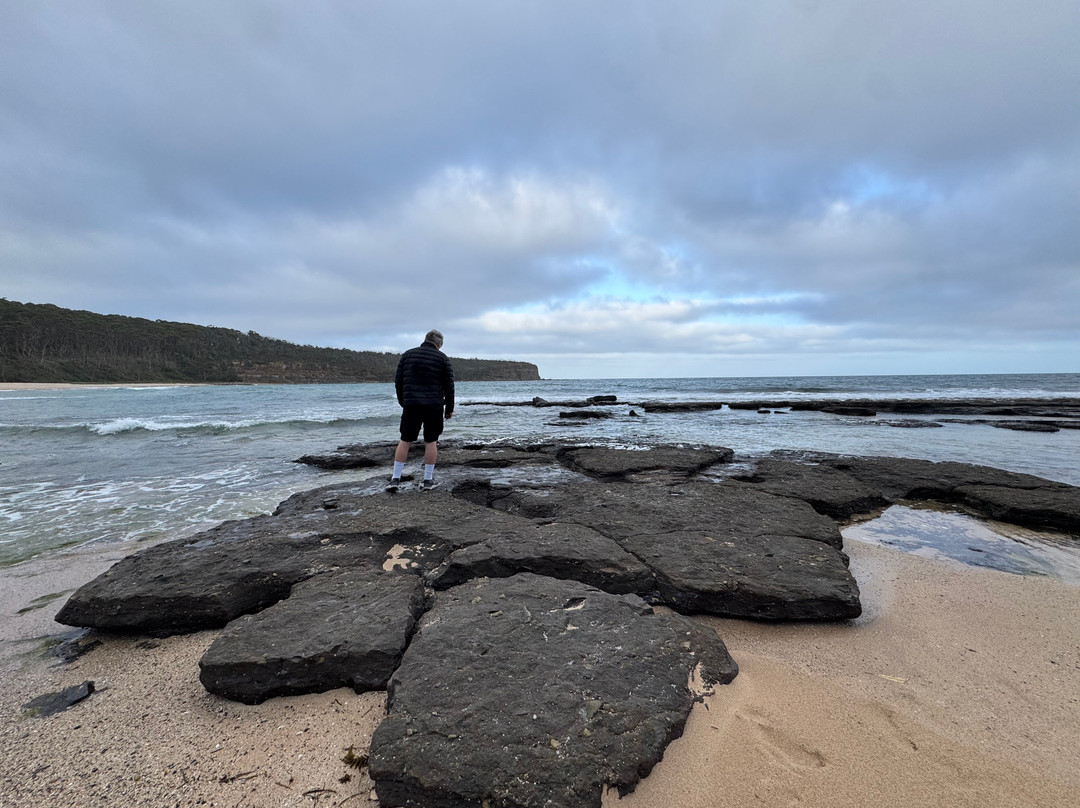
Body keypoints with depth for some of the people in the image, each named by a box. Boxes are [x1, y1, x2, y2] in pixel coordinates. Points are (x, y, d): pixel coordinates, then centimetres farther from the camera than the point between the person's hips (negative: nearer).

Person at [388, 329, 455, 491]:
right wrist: (449, 409, 7)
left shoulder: (408, 354, 9)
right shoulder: (442, 358, 2)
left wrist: (402, 402, 17)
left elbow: (398, 381, 7)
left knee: (405, 441, 7)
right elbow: (449, 386, -1)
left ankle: (395, 479, 5)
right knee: (431, 441, 7)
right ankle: (428, 480, 10)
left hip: (411, 405, 2)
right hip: (434, 406, -1)